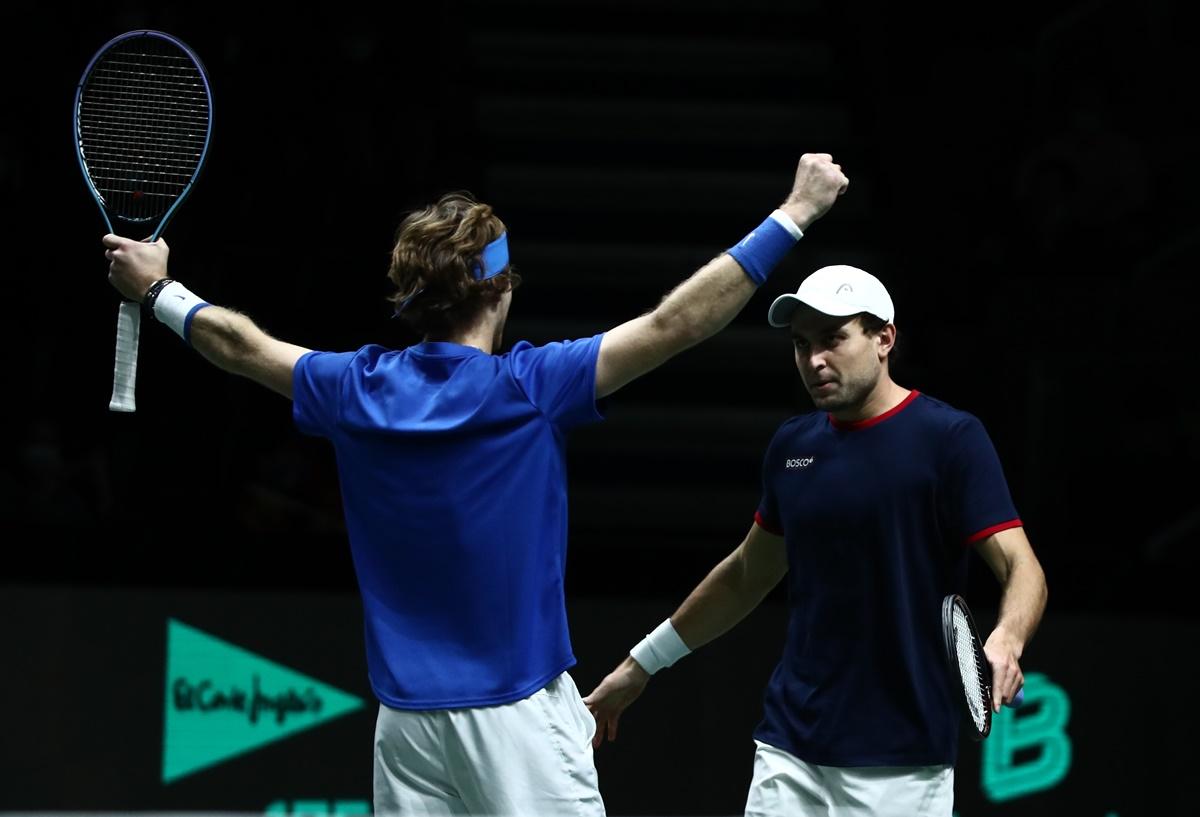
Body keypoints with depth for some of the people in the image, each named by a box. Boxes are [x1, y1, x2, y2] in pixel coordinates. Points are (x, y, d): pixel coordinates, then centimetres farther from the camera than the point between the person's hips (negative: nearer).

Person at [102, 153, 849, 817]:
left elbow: (242, 344, 19)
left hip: (408, 723, 5)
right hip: (521, 714, -5)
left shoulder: (358, 391, 2)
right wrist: (794, 216, -6)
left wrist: (159, 291, 38)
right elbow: (676, 323, -11)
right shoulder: (529, 389, -11)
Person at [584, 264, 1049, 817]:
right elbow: (747, 574, 24)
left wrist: (1006, 641, -36)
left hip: (899, 766, -5)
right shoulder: (792, 446, 10)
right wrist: (642, 663, 26)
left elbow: (1021, 568, -15)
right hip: (789, 753, 5)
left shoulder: (950, 439, -8)